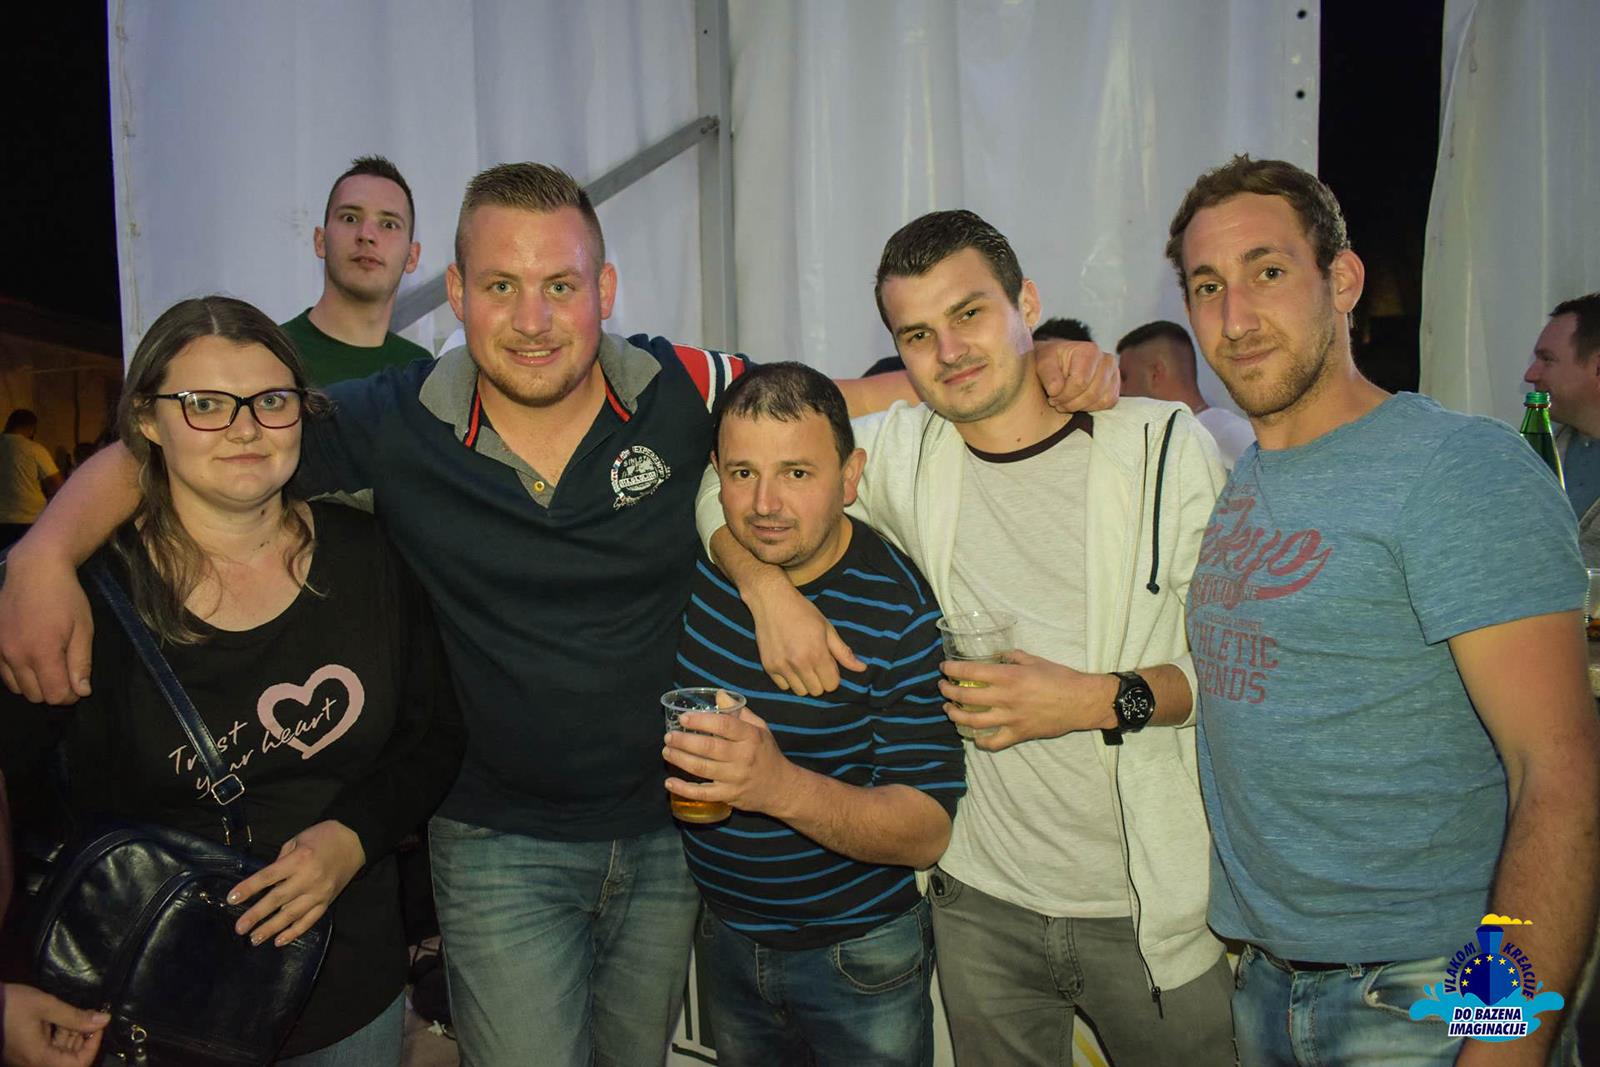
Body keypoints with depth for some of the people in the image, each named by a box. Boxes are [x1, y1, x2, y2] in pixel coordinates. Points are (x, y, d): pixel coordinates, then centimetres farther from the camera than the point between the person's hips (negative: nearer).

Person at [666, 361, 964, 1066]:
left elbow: (926, 833, -24)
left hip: (860, 955, -4)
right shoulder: (689, 558, -12)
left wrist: (782, 786, -41)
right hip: (722, 937, 4)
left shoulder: (899, 608, -24)